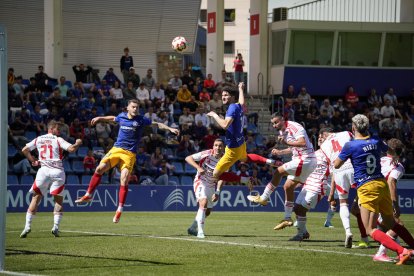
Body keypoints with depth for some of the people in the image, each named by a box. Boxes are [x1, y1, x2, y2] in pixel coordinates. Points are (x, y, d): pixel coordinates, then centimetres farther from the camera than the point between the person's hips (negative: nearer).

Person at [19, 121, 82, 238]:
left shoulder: (38, 139, 12)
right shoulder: (58, 140, 0)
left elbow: (25, 150, 12)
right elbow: (72, 148, -9)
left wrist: (33, 160, 21)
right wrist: (78, 143, 11)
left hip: (43, 170, 2)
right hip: (57, 171, -2)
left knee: (36, 198, 6)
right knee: (58, 200, 8)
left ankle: (28, 226, -5)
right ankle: (56, 227, -3)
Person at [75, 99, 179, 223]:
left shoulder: (141, 120, -1)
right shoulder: (122, 117, 7)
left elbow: (157, 124, 4)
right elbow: (113, 118, 30)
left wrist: (170, 129, -5)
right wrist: (99, 118, 38)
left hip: (130, 154, -3)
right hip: (116, 149, 3)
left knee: (124, 181, -11)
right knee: (100, 169, -12)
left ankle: (120, 209, -2)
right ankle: (88, 195, 3)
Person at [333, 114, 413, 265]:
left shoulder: (350, 145, -8)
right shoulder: (376, 142, 7)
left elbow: (336, 165, 3)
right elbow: (387, 149, 31)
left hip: (366, 188, -6)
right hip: (382, 184, 6)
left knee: (371, 230, -6)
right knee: (390, 223, 23)